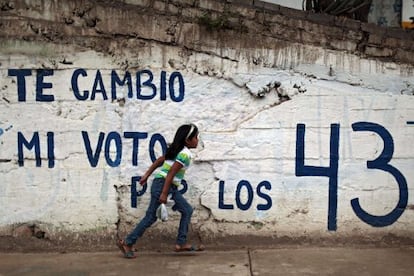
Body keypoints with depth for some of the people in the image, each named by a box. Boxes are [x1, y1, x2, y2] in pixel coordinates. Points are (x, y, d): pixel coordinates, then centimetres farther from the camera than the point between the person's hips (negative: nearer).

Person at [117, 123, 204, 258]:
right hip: (163, 185, -10)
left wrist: (146, 175, 18)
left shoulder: (177, 150, 14)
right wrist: (164, 194, -21)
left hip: (171, 187, 10)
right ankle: (127, 243, 6)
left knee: (187, 210, 10)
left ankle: (181, 243, 11)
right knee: (151, 216, -3)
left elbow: (159, 161, 16)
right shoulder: (185, 154, -15)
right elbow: (171, 173, -21)